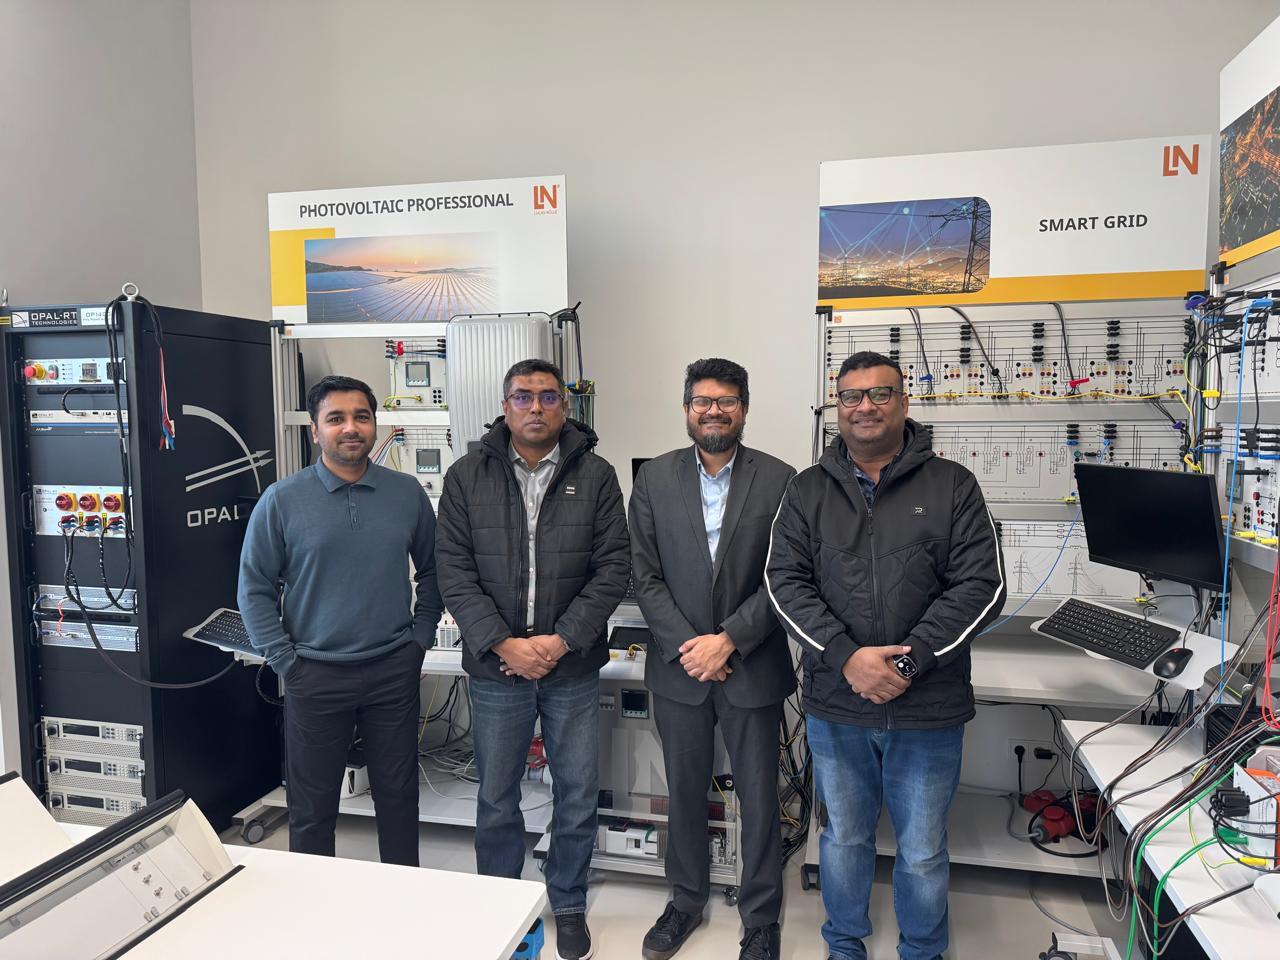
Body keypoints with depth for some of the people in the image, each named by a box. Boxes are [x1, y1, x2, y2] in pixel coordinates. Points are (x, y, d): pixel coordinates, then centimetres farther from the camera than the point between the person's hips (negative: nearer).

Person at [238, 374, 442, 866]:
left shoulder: (408, 493, 1)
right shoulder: (282, 500, -5)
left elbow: (432, 573, 11)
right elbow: (255, 588, -1)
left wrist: (420, 638, 4)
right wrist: (285, 662, -6)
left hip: (394, 670, 2)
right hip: (316, 675, -1)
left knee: (398, 797, 15)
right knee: (312, 808, 11)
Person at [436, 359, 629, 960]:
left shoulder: (596, 477, -1)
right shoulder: (467, 477, 0)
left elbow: (612, 567, -5)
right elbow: (454, 571, -4)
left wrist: (561, 640, -14)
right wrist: (503, 644, -14)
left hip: (574, 668, 0)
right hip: (495, 668, 0)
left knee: (578, 797, 12)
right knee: (496, 799, 14)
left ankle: (568, 906, 35)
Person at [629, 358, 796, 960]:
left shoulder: (778, 481, -5)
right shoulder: (654, 479, 0)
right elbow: (645, 576, -2)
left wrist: (727, 640, -15)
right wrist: (687, 646, -11)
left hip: (752, 669, -1)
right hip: (678, 667, 2)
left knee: (759, 800, 11)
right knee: (685, 793, 17)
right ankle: (686, 900, 39)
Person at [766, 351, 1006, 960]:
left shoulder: (952, 486, -1)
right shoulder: (808, 492, 3)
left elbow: (982, 585, -7)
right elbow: (785, 582, -5)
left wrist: (909, 660, -17)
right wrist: (848, 658, -17)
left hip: (929, 708, -1)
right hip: (836, 704, 1)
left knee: (923, 851, 14)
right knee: (844, 838, 19)